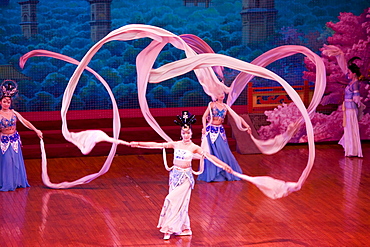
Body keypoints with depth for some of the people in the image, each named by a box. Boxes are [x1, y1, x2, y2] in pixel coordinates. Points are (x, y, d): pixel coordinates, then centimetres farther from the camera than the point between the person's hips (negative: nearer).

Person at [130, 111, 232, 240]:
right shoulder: (175, 144, 5)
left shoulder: (194, 147, -3)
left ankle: (168, 229, -4)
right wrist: (138, 144, -1)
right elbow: (157, 145, 3)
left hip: (186, 177, -4)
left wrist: (223, 165, -17)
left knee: (174, 200, -11)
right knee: (178, 202, 6)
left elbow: (209, 156, -8)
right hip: (175, 175, 4)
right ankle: (185, 228, 17)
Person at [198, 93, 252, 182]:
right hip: (211, 130, -2)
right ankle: (211, 174, 7)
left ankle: (228, 173, 11)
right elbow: (204, 116, -3)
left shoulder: (225, 107, 7)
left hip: (220, 131, 2)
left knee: (223, 151, -1)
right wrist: (204, 127, -17)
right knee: (212, 152, -1)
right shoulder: (212, 104, 1)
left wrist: (247, 126, 1)